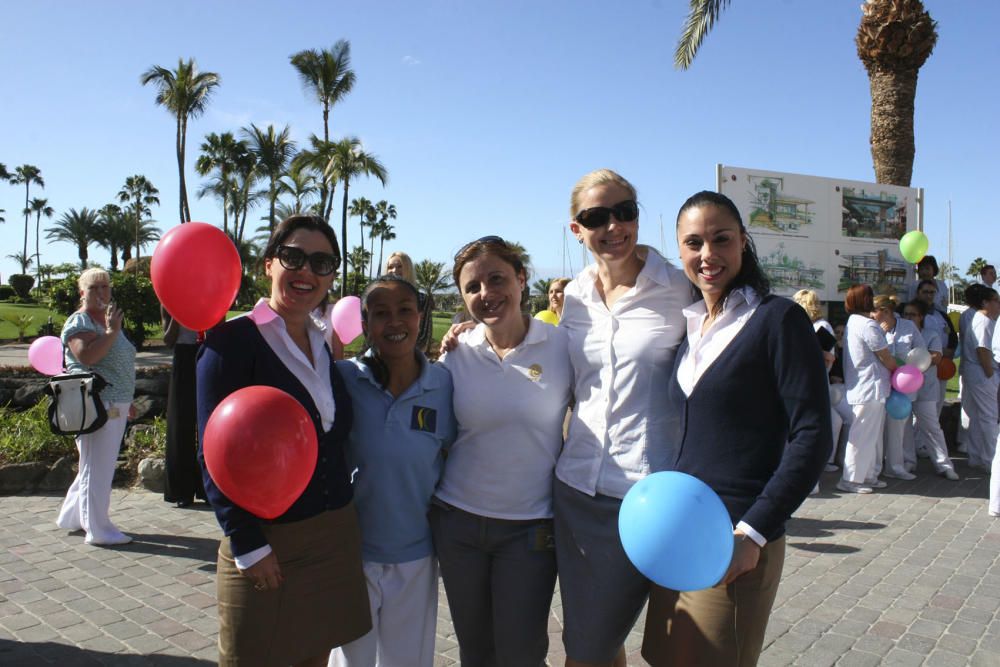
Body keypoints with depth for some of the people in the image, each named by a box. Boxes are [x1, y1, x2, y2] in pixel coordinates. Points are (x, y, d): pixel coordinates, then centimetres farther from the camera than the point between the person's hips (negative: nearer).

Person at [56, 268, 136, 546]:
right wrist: (111, 332, -25)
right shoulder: (79, 322, -9)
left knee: (100, 466, 18)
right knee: (97, 467, -3)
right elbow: (86, 356, -26)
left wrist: (126, 400, 27)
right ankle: (98, 530, 6)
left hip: (115, 406, 9)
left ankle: (72, 516, 32)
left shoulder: (108, 319, 18)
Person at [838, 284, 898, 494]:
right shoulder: (868, 325, -17)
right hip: (870, 388, -10)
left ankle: (867, 475, 24)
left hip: (860, 388, 10)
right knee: (863, 434, -4)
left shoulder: (853, 322, 14)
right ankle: (851, 479, 1)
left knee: (871, 435, 17)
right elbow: (886, 358, -9)